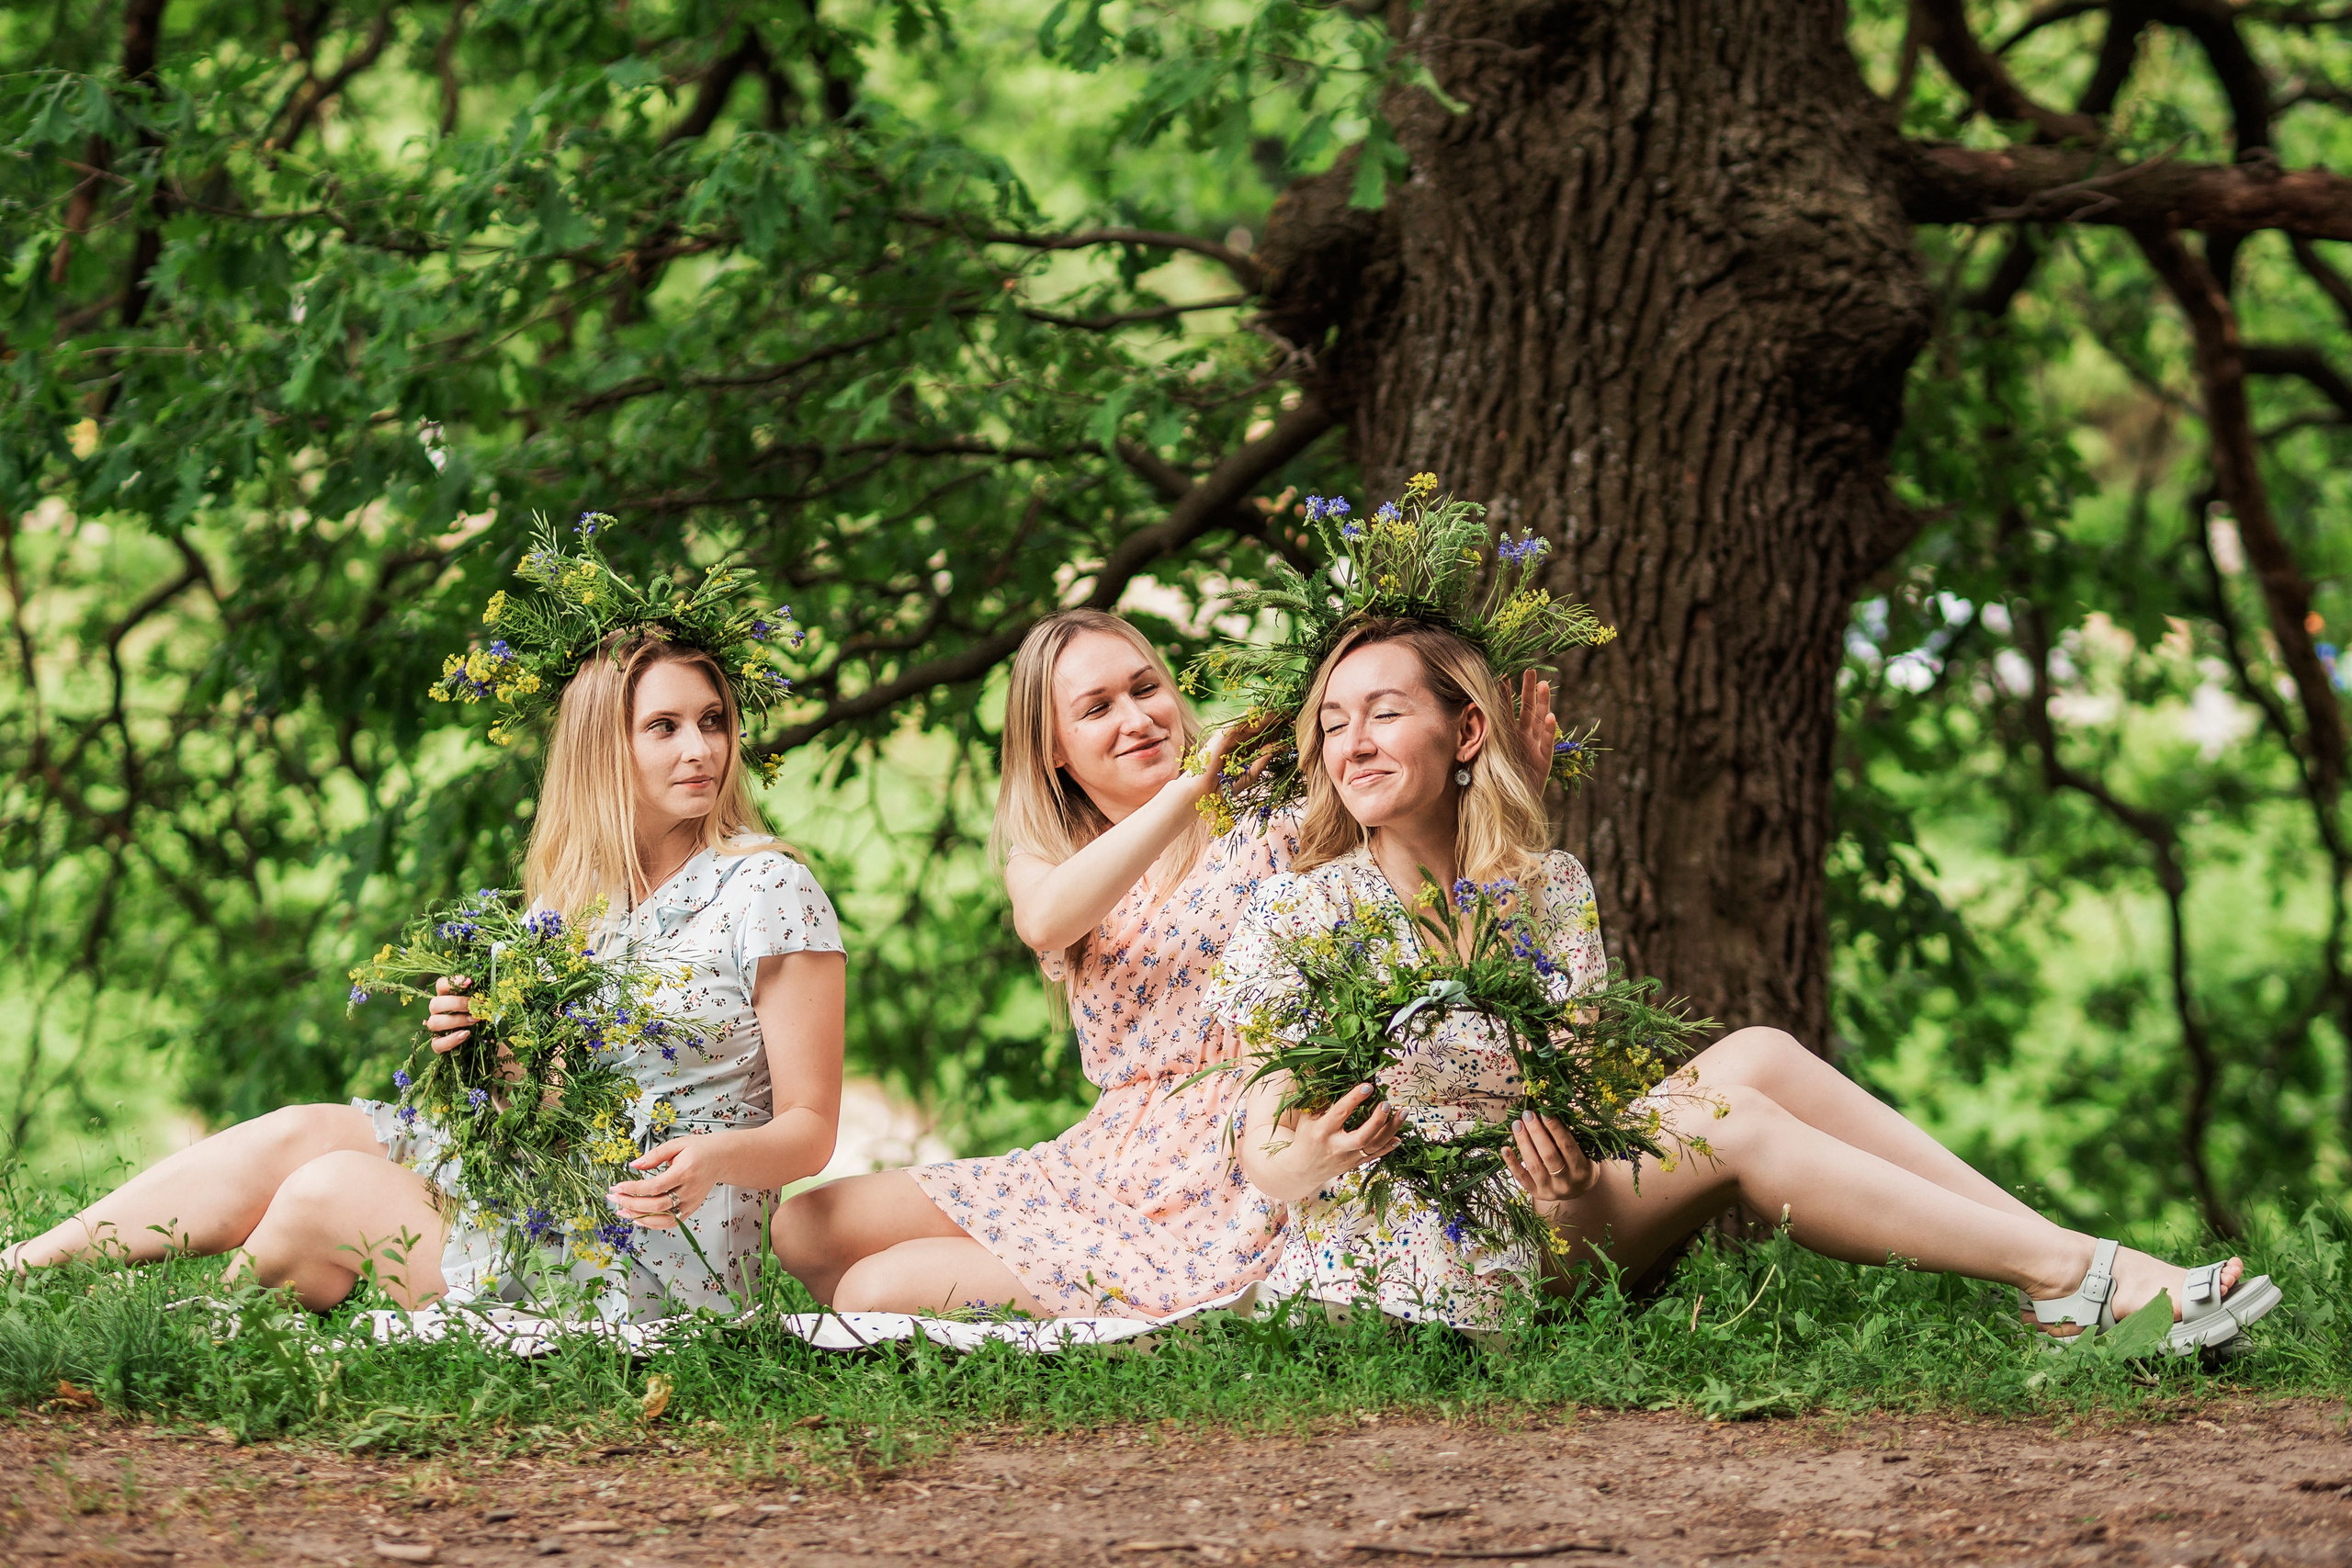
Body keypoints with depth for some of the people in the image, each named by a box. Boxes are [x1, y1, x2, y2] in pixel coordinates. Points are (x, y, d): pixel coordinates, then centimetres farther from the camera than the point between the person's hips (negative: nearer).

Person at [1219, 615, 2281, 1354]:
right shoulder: (1299, 911, -4)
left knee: (1753, 1058, -18)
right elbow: (1260, 1149, -8)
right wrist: (1300, 1165, -34)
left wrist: (1574, 1171, -21)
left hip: (1543, 1217, 5)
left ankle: (2066, 1261, -24)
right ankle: (2079, 1279, -24)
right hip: (1407, 1261, -5)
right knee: (1731, 1116, -23)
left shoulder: (1547, 888, 11)